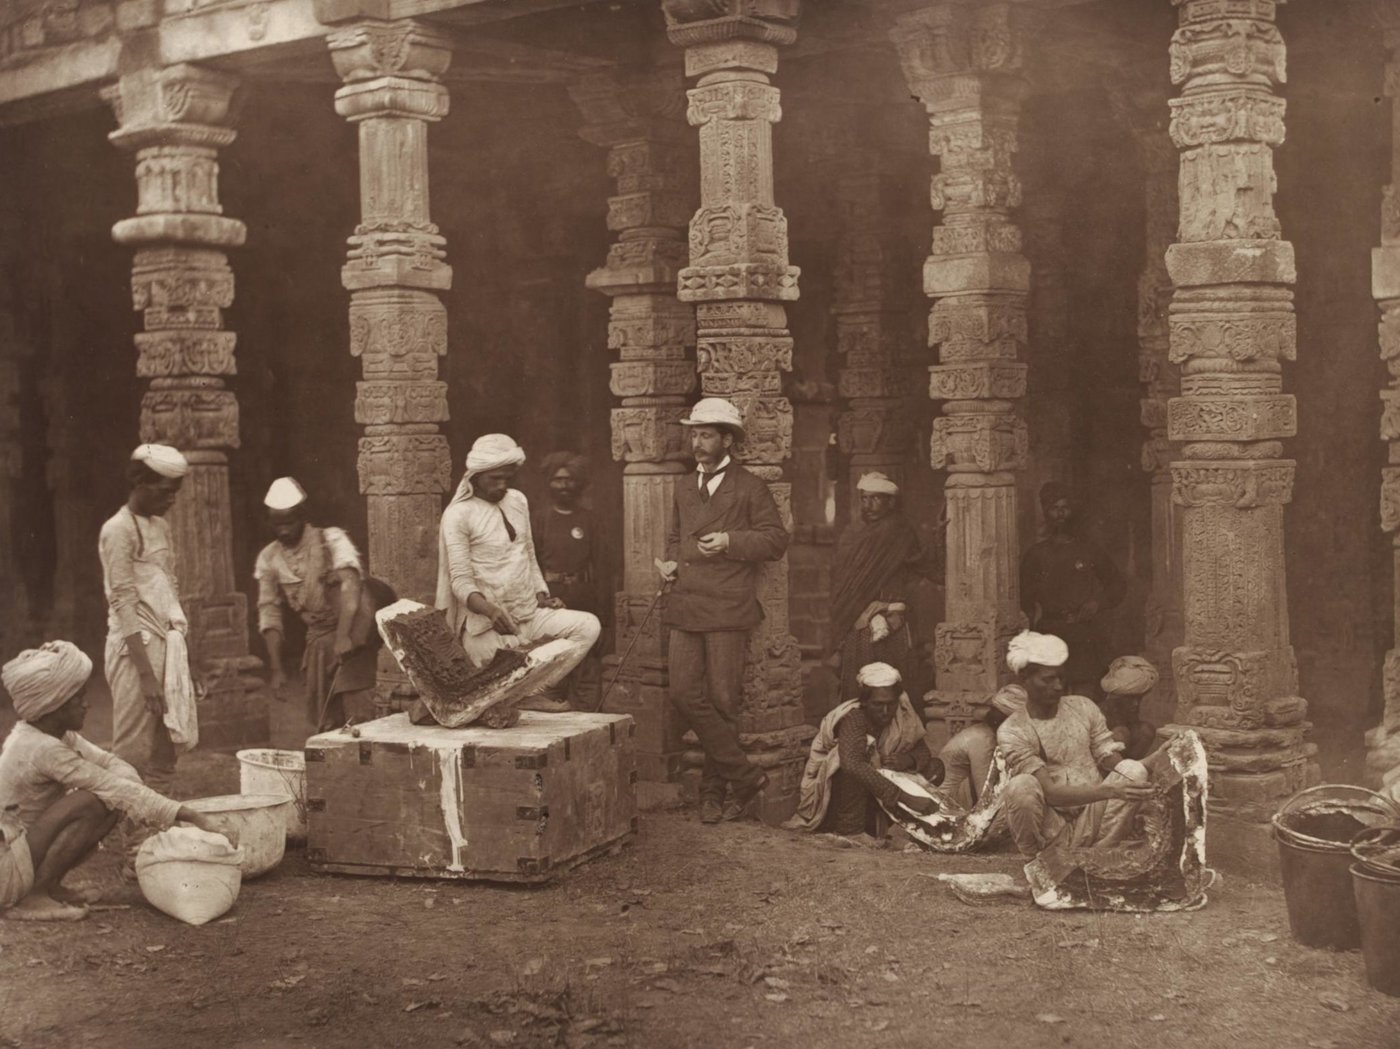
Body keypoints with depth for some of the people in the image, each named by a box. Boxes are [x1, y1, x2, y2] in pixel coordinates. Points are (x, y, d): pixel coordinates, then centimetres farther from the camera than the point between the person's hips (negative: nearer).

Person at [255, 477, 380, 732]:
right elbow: (270, 614, 6)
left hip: (352, 636, -5)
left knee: (357, 717, -12)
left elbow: (350, 583, -24)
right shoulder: (268, 559, 4)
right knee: (325, 723, 8)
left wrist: (343, 635, -37)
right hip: (317, 642, 5)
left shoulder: (331, 540, -11)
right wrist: (276, 669, 0)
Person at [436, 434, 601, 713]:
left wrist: (541, 594, 3)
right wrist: (490, 609, -32)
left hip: (529, 614, 7)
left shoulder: (518, 501, 13)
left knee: (588, 625, -16)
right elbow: (461, 581, -14)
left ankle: (535, 692, -17)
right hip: (487, 625, -7)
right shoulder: (458, 514, -8)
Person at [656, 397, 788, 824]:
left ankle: (714, 788, 10)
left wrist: (730, 541, -13)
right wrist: (671, 561, 12)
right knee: (684, 694, -6)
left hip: (727, 609, -5)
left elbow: (776, 539, -1)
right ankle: (745, 776, 3)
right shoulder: (684, 488, 21)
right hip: (684, 606, 5)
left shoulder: (749, 488, 4)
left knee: (722, 699, -4)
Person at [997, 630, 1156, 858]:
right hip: (1050, 832, -4)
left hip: (1091, 822, 4)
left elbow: (1111, 759, 1)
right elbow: (1051, 793, -20)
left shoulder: (1083, 707, 5)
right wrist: (1111, 791, -31)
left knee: (1133, 771, -20)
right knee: (1021, 786, -34)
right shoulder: (1012, 732, -10)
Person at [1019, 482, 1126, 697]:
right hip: (1050, 636, 0)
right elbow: (1024, 600, 13)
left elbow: (1118, 585, 20)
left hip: (1086, 638, 0)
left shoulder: (1090, 551, 12)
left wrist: (1098, 603, 3)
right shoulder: (1036, 555, 12)